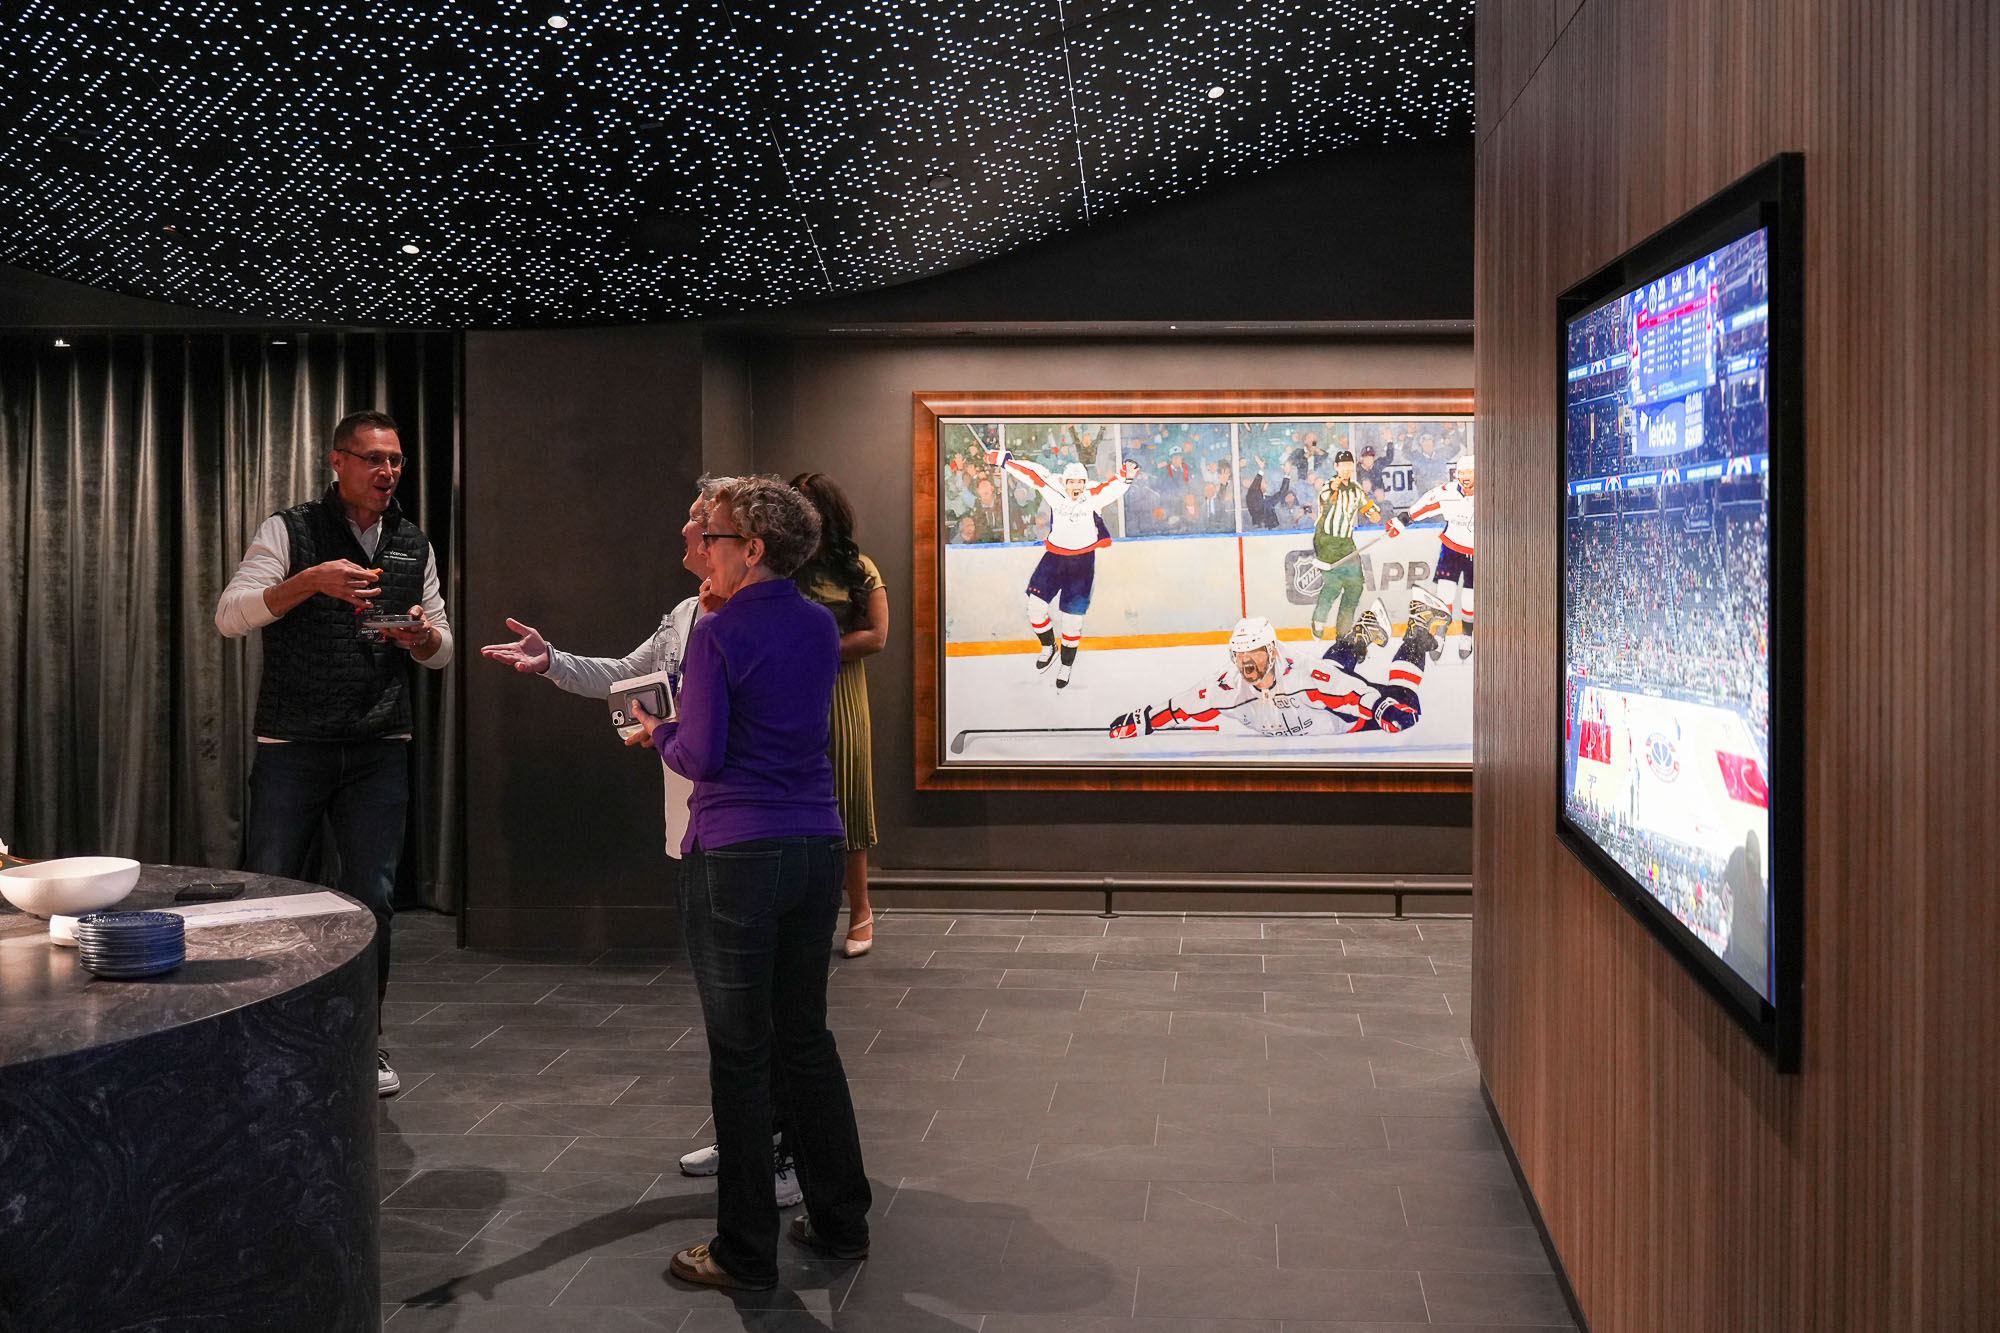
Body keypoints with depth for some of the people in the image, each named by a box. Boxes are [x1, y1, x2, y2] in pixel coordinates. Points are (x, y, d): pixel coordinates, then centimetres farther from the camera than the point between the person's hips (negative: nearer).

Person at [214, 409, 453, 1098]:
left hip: (379, 750, 3)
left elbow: (442, 653, 17)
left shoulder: (414, 546, 13)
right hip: (293, 748, -3)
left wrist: (424, 636, -6)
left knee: (373, 898, 2)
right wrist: (310, 581, -23)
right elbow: (230, 615, -10)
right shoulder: (291, 531, 0)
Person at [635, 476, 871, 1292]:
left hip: (735, 856, -6)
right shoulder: (821, 628, 7)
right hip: (816, 847, 6)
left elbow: (702, 755, -12)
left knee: (740, 1052, 3)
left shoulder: (718, 634, -12)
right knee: (806, 1038, 17)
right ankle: (840, 1223, 25)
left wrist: (658, 734, 8)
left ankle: (746, 1253, 11)